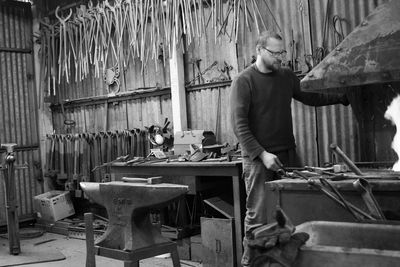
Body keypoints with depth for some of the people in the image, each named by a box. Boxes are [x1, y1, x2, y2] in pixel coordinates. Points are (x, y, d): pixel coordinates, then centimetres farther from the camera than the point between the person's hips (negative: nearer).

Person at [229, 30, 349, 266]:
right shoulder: (244, 81, -6)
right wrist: (262, 154, -18)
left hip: (288, 154, 5)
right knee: (258, 218, -5)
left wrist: (343, 97, 11)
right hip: (258, 158, -5)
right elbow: (239, 125, -12)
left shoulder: (287, 76, 10)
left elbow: (311, 97, 22)